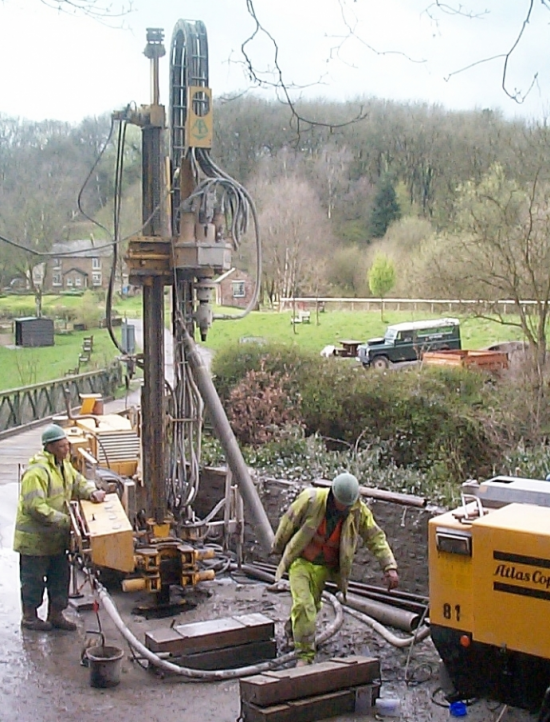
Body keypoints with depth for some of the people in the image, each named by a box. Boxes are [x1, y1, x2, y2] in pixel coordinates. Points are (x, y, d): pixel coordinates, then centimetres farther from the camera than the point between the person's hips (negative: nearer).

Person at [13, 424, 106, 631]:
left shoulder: (64, 465, 6)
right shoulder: (36, 472, -25)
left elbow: (78, 482, 18)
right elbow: (35, 507, -29)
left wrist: (92, 492, -5)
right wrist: (65, 520, -28)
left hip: (57, 536, 9)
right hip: (35, 537, -9)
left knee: (60, 576, 14)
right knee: (33, 578, 6)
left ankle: (56, 614, 27)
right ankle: (29, 616, 22)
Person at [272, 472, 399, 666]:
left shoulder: (359, 511, -15)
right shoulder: (310, 500, -24)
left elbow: (376, 538, -11)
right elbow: (288, 522, -9)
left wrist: (389, 567, -21)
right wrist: (278, 547, 6)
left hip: (325, 567, 3)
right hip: (300, 561, -3)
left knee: (312, 605, 17)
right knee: (303, 605, -18)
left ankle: (293, 628, 50)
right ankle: (305, 655, -9)